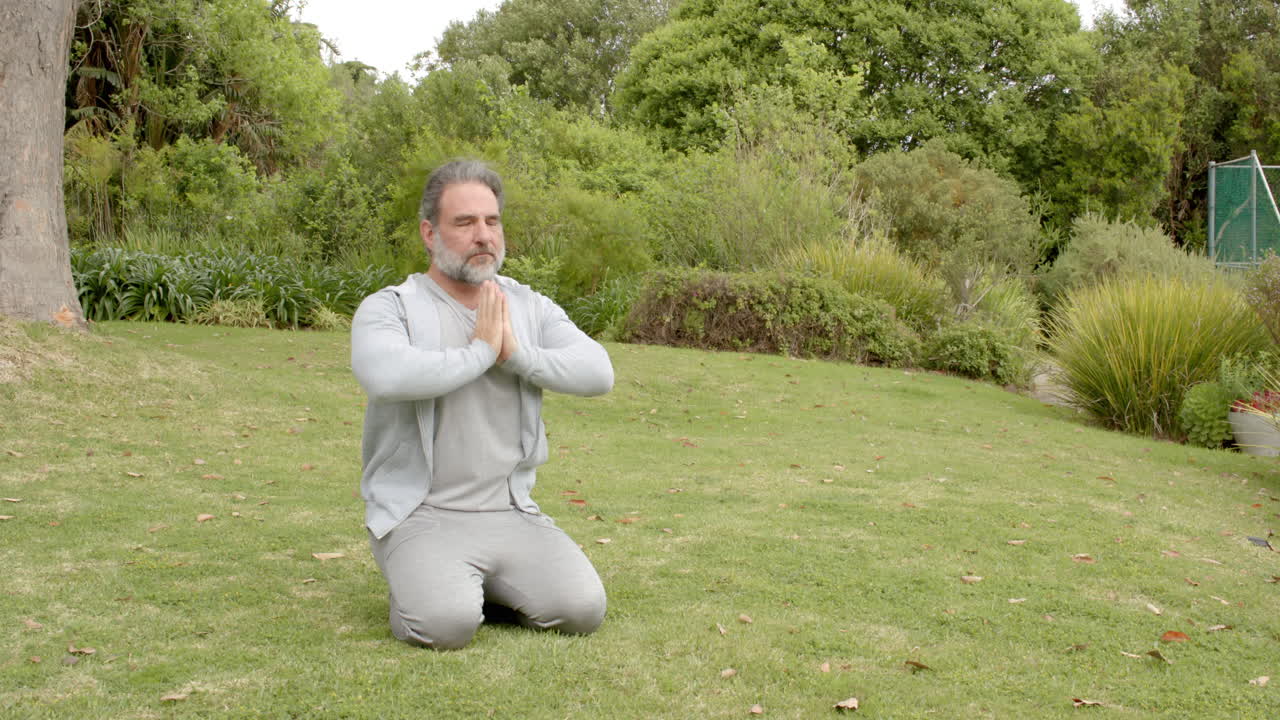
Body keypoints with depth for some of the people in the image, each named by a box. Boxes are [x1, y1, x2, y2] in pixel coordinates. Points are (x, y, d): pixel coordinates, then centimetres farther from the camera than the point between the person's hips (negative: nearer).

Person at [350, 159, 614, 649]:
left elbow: (598, 372, -2)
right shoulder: (389, 309, -4)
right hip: (421, 516, -4)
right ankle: (417, 585, 9)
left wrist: (516, 355, -14)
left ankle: (487, 586, 15)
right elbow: (386, 375, -27)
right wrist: (480, 351, -15)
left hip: (512, 513, 4)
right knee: (448, 623, -27)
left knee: (583, 609, -13)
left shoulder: (530, 308, 10)